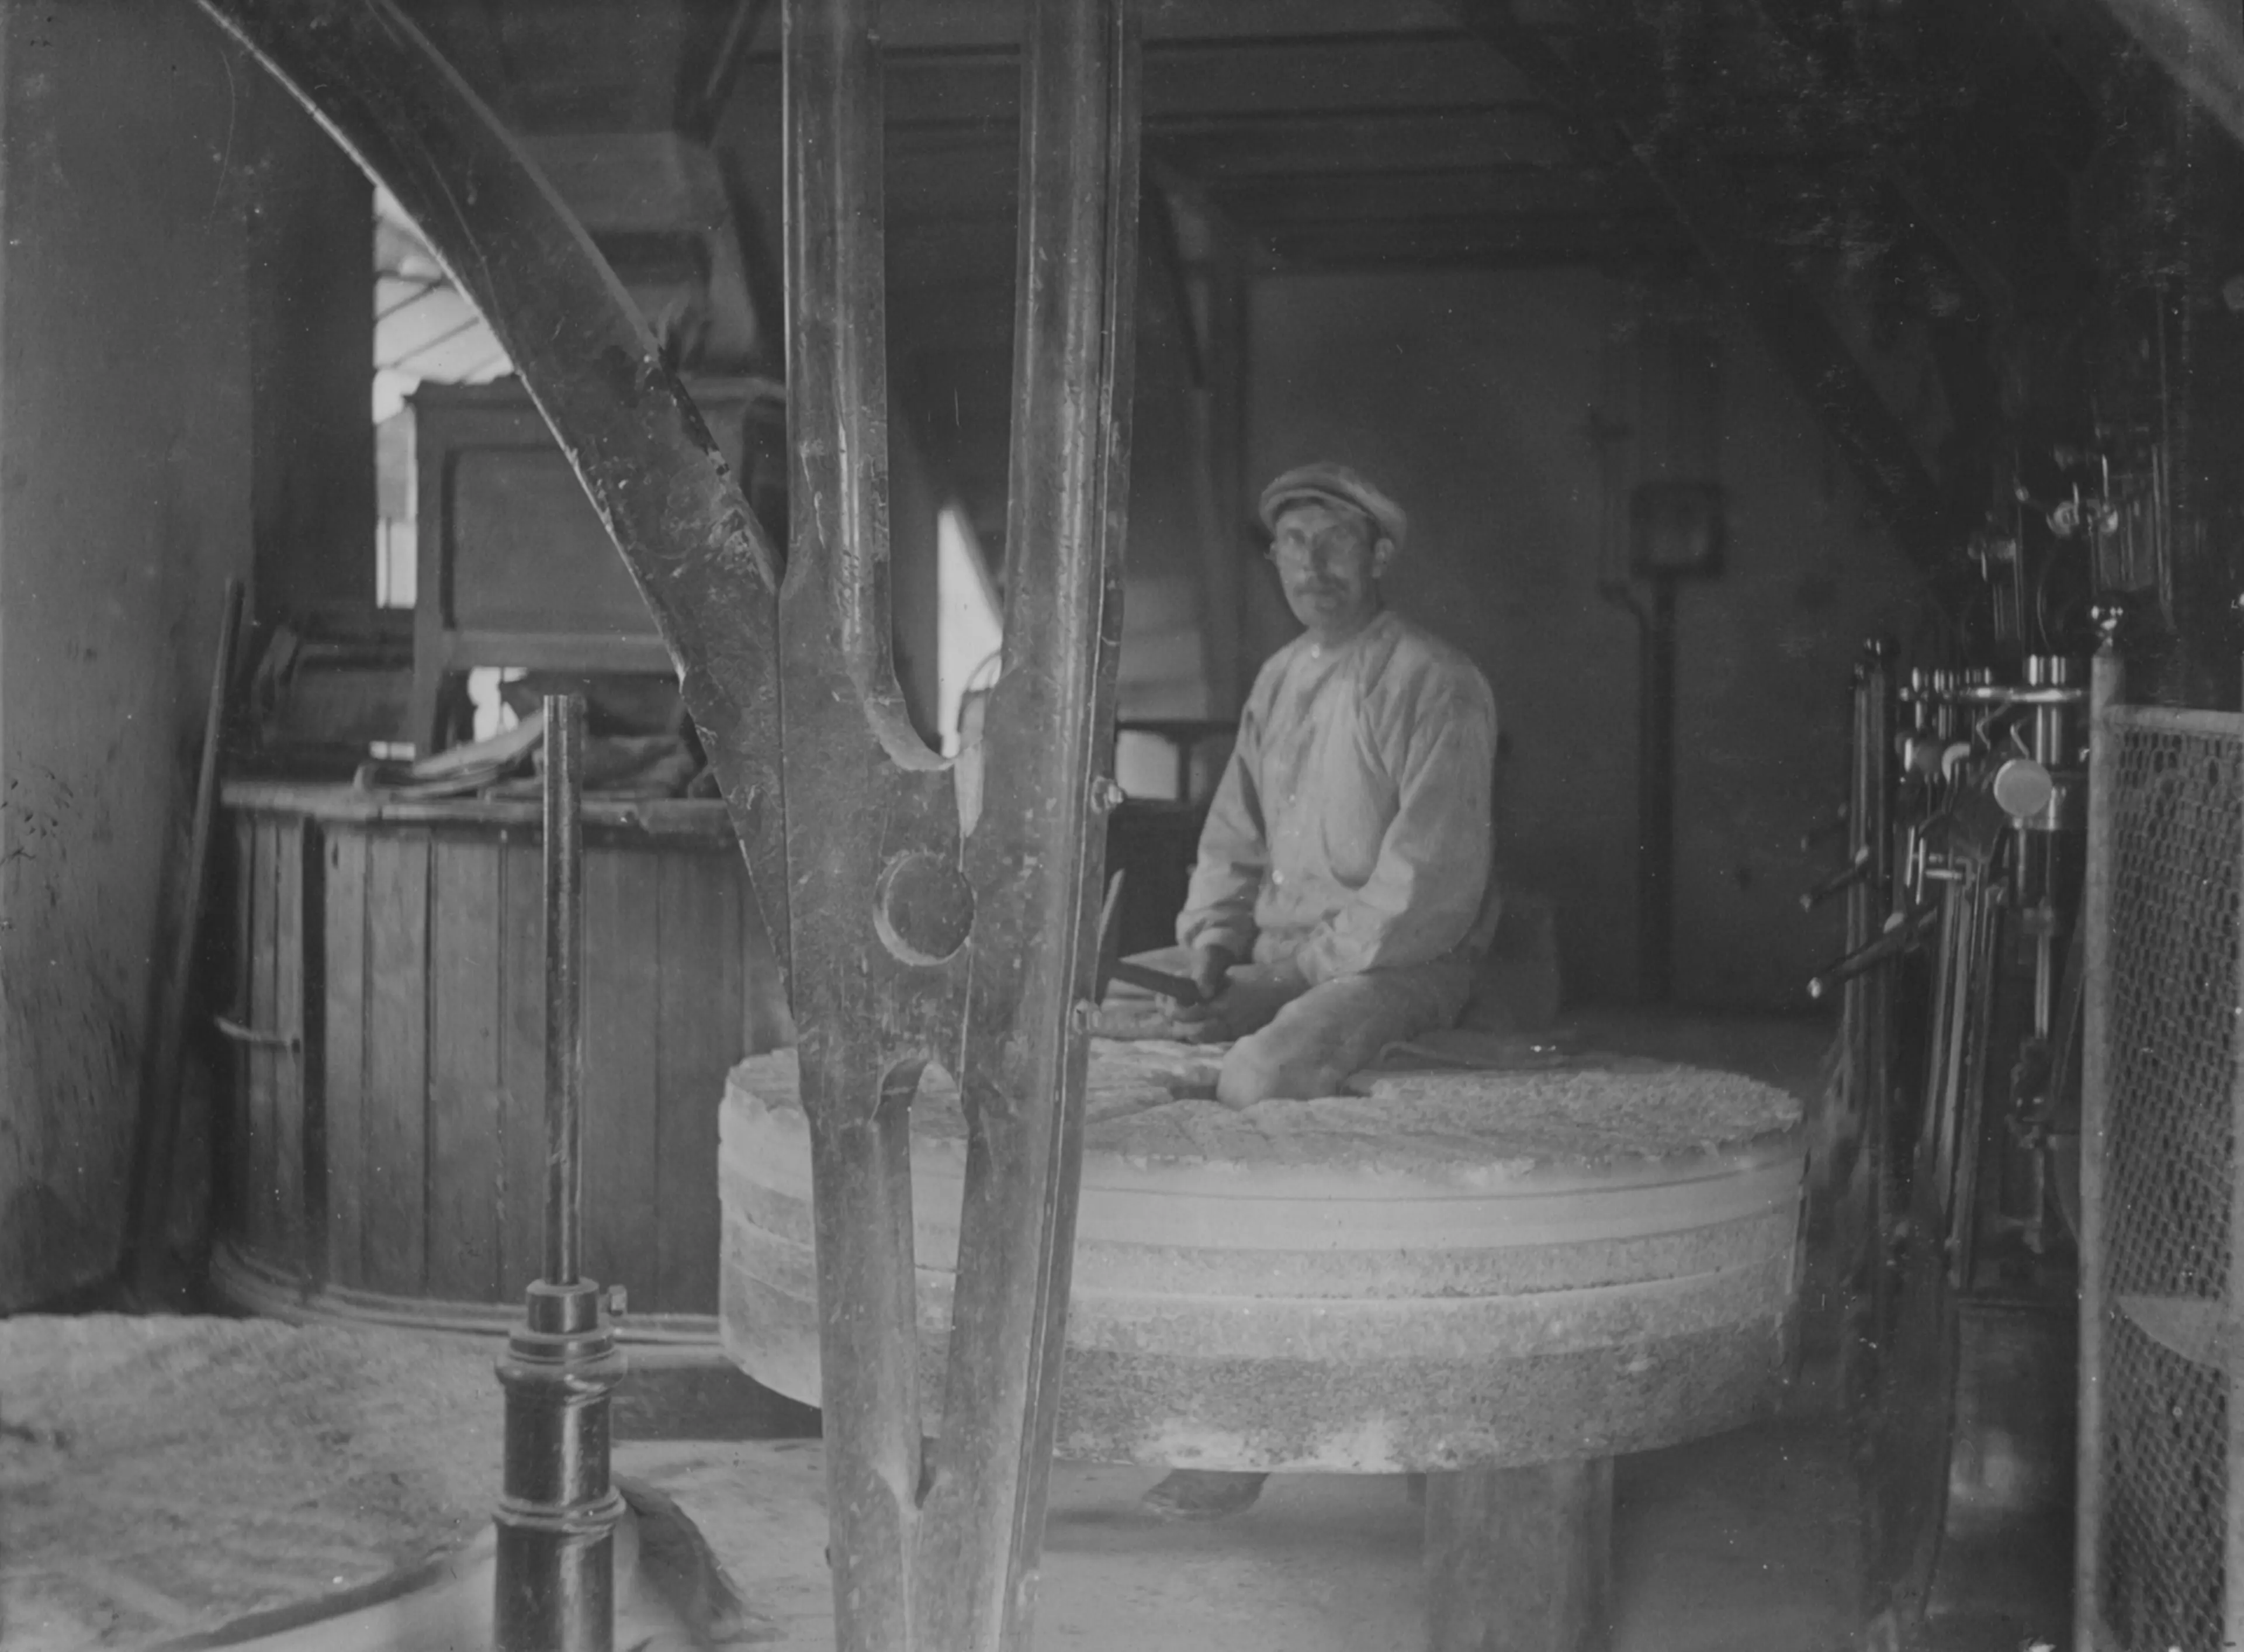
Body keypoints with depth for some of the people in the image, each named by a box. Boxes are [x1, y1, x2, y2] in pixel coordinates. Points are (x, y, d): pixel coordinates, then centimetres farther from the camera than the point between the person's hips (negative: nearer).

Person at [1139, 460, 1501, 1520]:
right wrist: (1215, 941, 1)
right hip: (1280, 957, 8)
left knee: (1259, 1074, -34)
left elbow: (1430, 885, -15)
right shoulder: (1279, 681, 16)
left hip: (1396, 964, -8)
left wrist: (1292, 977, -17)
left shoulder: (1435, 686, -8)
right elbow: (1234, 840, 21)